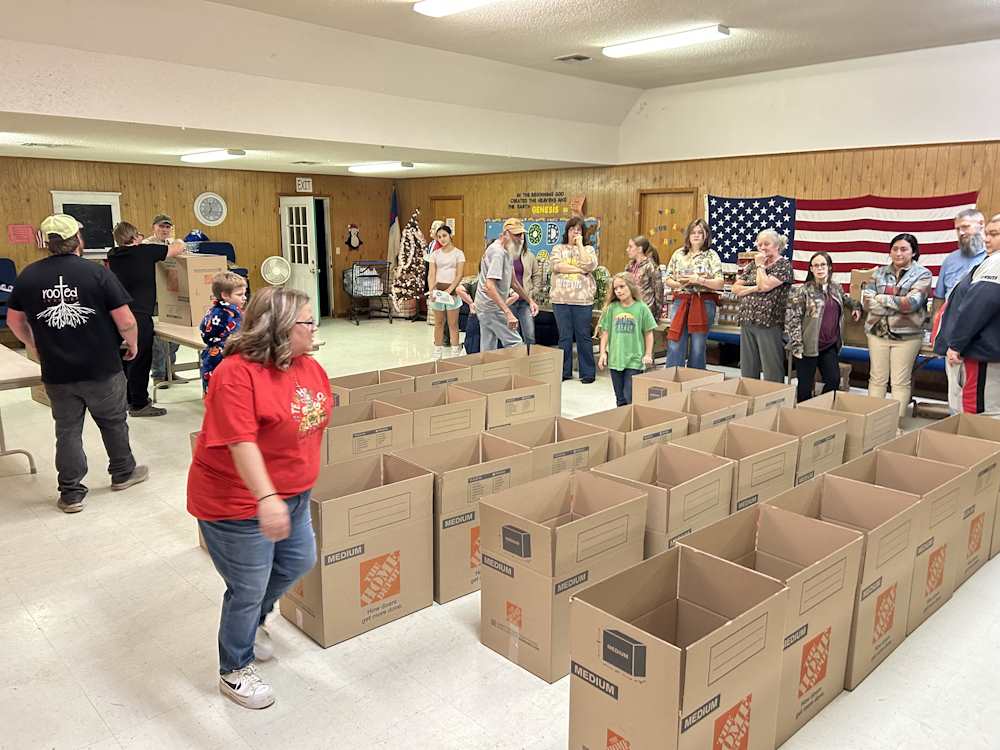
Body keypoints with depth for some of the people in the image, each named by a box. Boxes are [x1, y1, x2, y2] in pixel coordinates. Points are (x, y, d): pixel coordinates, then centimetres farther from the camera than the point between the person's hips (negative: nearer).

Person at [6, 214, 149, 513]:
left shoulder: (28, 275, -1)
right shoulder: (97, 272, -13)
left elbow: (14, 320, 10)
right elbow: (125, 321, -13)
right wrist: (132, 344, 5)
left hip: (57, 373, 3)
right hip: (102, 369, -2)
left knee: (67, 430, 13)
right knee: (114, 422, 18)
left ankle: (71, 493, 18)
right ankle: (123, 472, 34)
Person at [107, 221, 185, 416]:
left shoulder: (113, 256, 8)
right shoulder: (145, 251, -11)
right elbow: (180, 247, -6)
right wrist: (177, 244, 18)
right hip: (139, 315, -8)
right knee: (140, 360, -1)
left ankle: (130, 398, 30)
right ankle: (139, 405, 5)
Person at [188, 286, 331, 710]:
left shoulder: (309, 367, 0)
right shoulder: (237, 374, -25)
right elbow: (242, 443, -33)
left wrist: (304, 480, 21)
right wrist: (266, 499, -42)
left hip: (291, 496, 9)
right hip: (239, 504, -8)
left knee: (299, 563, 23)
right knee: (248, 589, 7)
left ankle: (252, 621, 51)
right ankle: (235, 672, 33)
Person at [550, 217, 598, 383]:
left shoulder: (588, 249, 10)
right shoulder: (558, 248, 12)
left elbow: (589, 265, -10)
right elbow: (555, 265, -7)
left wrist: (580, 244, -3)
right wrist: (578, 269, -9)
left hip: (582, 300, -1)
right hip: (561, 299, 1)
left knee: (584, 337, 2)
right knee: (564, 337, 6)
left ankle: (588, 372, 10)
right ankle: (564, 371, 16)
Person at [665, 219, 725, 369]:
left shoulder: (711, 255, 2)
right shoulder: (678, 254, 10)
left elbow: (720, 283, -6)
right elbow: (668, 280, 12)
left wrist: (699, 280, -18)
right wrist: (679, 283, -9)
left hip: (704, 304, -2)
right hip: (680, 302, 2)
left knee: (698, 348, 4)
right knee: (675, 346, -3)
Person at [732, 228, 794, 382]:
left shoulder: (784, 265, -3)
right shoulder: (753, 264, 15)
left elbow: (765, 285, -18)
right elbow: (735, 289, 8)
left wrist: (760, 265, -4)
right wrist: (755, 289, -8)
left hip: (769, 325, -6)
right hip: (747, 323, 6)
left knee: (772, 373, -1)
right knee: (747, 370, 11)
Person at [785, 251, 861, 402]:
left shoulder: (836, 288, 10)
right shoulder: (802, 291, -8)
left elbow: (846, 300, 37)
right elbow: (792, 319, -11)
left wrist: (855, 307, 19)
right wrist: (797, 345, -15)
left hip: (831, 346, 5)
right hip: (808, 346, -5)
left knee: (834, 381, 0)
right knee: (805, 386, 0)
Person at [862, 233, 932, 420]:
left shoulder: (922, 274, 0)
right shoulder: (880, 272, 9)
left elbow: (911, 302, -14)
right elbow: (866, 300, -3)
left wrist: (880, 298, -9)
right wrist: (899, 305, -12)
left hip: (906, 334, -3)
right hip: (878, 331, 3)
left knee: (900, 382, 1)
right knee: (877, 378, 8)